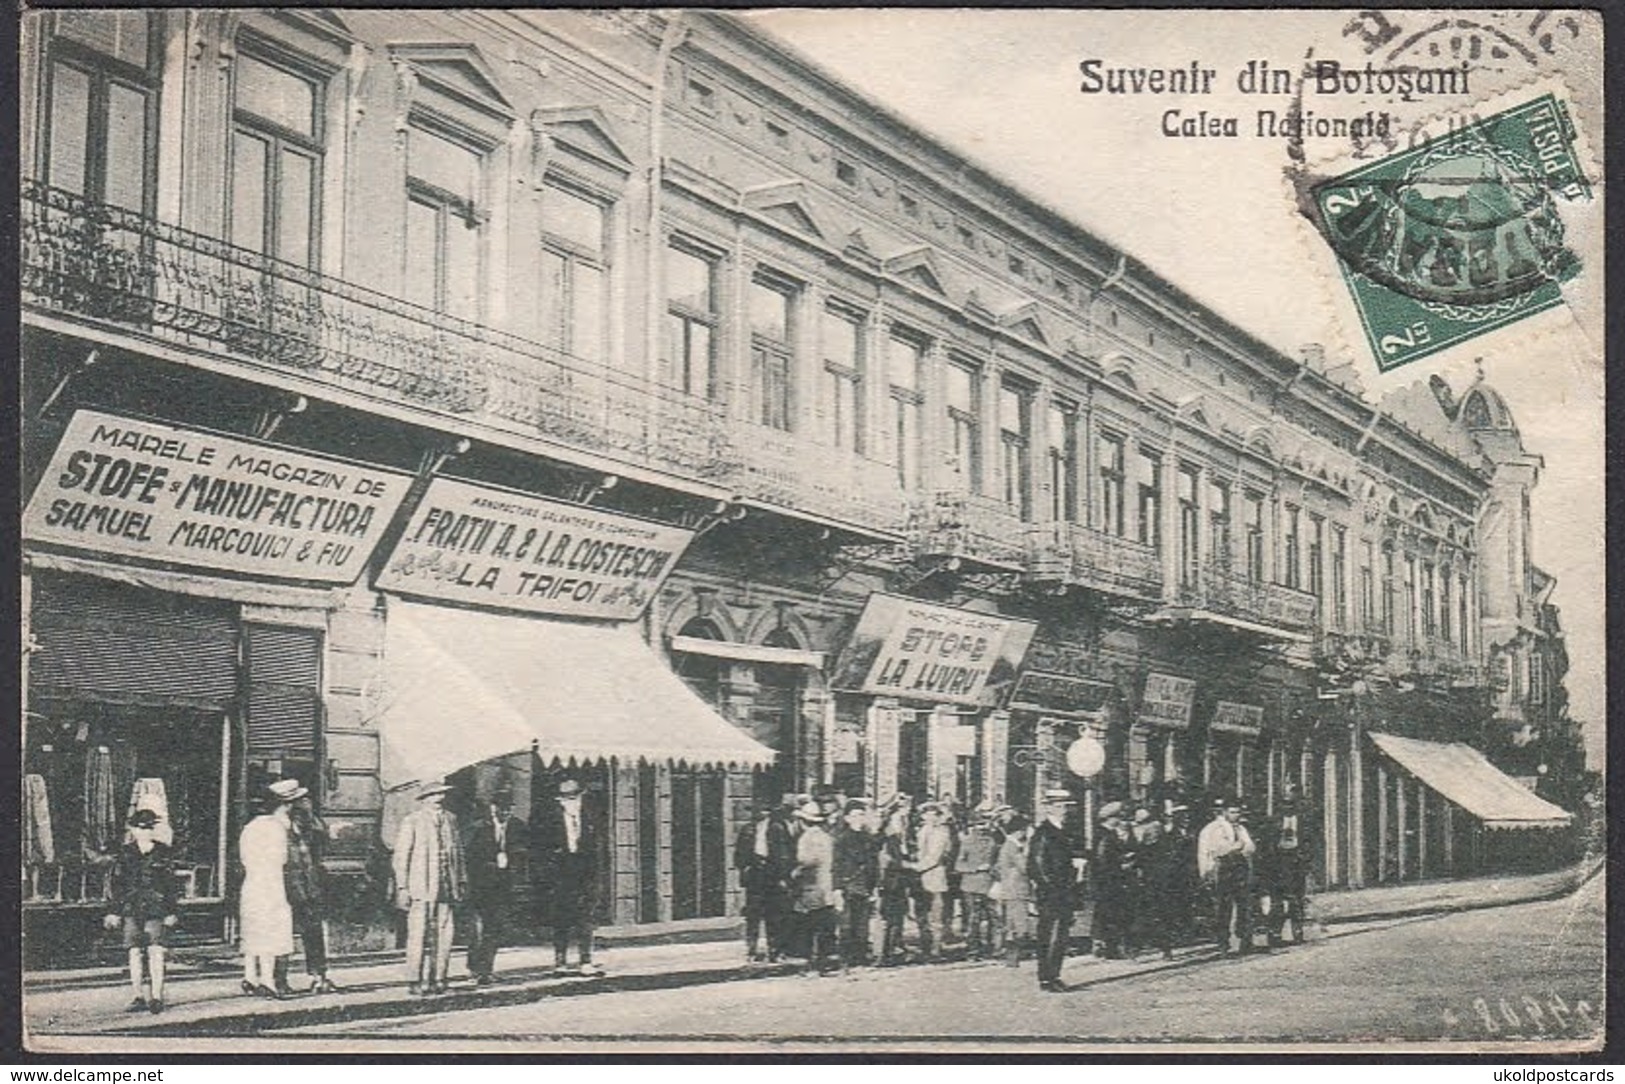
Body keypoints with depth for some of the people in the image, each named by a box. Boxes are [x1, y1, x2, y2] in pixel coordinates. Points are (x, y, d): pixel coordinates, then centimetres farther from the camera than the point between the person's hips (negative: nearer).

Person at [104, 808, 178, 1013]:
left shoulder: (164, 852, 6)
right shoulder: (125, 853, 8)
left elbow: (170, 885, 7)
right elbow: (117, 884, 9)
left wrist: (170, 912, 3)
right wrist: (114, 912, 4)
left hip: (156, 909, -1)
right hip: (131, 909, 2)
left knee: (156, 952, -9)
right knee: (135, 952, 0)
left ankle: (156, 996, -8)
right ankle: (139, 996, 6)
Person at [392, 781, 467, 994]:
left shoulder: (451, 819, 16)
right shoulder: (412, 821, 1)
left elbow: (459, 853, 21)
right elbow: (401, 857, -1)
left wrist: (462, 881, 16)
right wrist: (402, 888, -6)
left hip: (447, 887, 5)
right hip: (421, 888, -5)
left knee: (444, 934, 1)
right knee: (419, 935, -7)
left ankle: (438, 978, 7)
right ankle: (415, 980, -1)